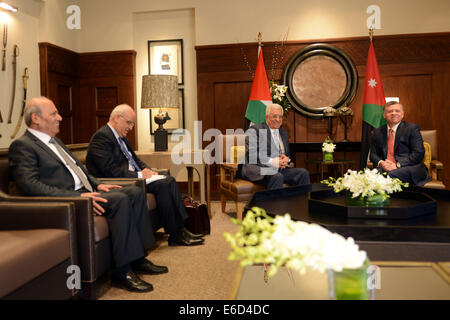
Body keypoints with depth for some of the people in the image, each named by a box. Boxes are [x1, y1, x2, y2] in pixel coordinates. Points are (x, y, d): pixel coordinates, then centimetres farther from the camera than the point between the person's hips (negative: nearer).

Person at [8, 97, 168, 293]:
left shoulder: (54, 141, 24)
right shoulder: (22, 146, -6)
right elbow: (31, 186, -20)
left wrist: (97, 185, 9)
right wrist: (78, 197, -26)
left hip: (85, 191, 10)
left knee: (135, 191, -5)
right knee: (120, 199, -28)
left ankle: (138, 258, -3)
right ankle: (123, 272, -22)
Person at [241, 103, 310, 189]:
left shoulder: (284, 133, 22)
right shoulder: (254, 130, 0)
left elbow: (288, 154, 26)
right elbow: (250, 155, -12)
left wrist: (286, 159, 0)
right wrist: (271, 161, -19)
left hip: (280, 169, 6)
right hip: (260, 169, -6)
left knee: (303, 173, -16)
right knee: (278, 177, -36)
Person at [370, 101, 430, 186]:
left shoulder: (412, 128, 6)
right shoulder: (378, 132, 18)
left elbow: (418, 153, -4)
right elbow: (373, 154, 17)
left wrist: (398, 165, -15)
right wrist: (381, 163, -8)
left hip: (409, 167, -3)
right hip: (385, 168, 3)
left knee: (391, 175, -37)